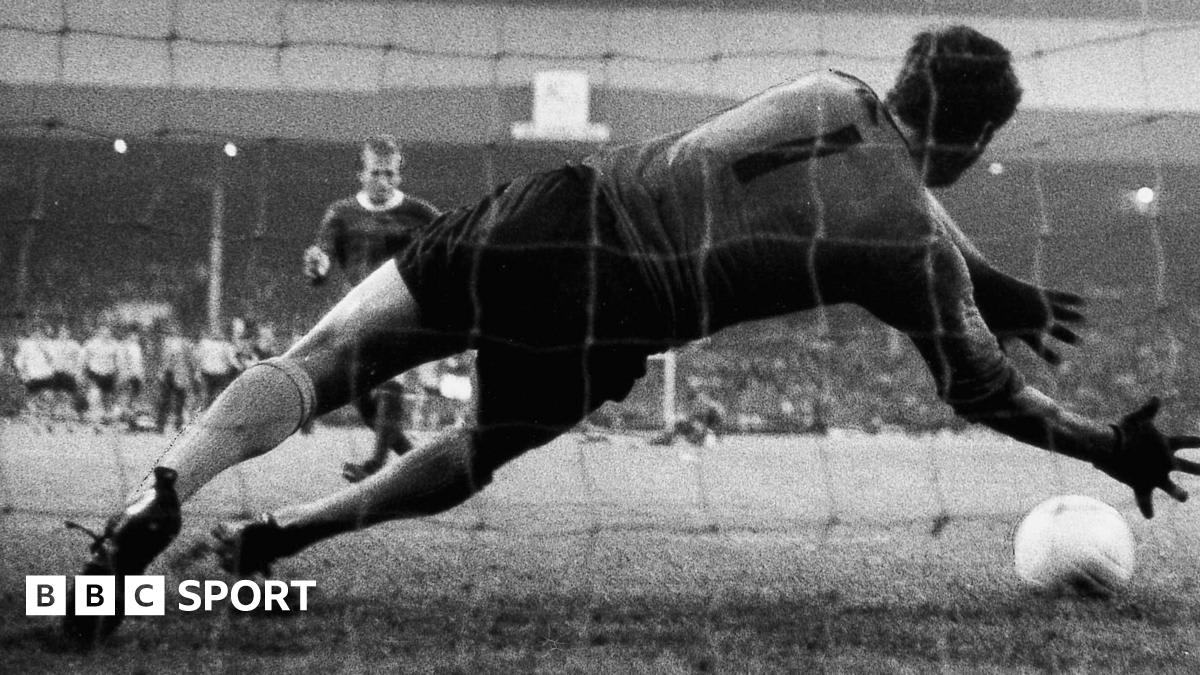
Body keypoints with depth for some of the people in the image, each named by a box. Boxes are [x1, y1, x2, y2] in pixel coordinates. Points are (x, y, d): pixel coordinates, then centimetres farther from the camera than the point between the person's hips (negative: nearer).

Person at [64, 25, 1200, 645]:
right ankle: (274, 536, 19)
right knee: (481, 452, 27)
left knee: (306, 370, 2)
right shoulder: (920, 253, 2)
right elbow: (981, 389, 12)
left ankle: (161, 495, -22)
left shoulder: (830, 93, 16)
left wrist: (994, 289, 43)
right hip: (589, 324, -3)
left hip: (537, 208, 3)